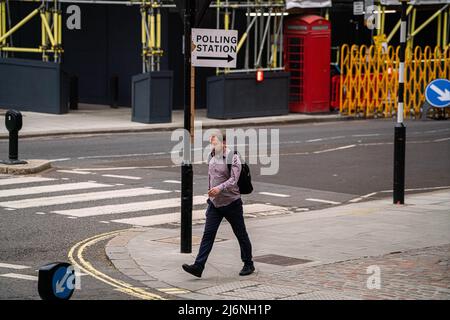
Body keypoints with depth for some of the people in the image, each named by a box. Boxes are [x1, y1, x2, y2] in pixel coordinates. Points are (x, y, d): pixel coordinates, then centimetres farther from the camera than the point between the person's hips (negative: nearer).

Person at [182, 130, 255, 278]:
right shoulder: (211, 157, 7)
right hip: (214, 204, 6)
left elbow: (233, 180, -24)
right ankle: (198, 266, -11)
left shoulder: (233, 158, -14)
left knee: (241, 235, 8)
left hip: (231, 203, -5)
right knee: (208, 234, -4)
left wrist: (220, 188, -36)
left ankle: (248, 265, 23)